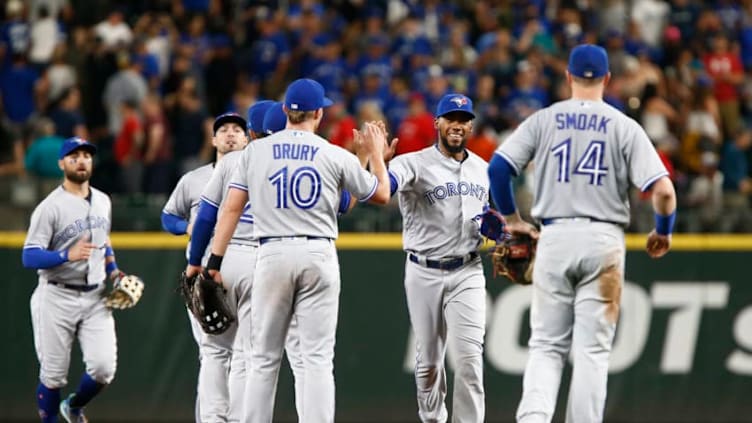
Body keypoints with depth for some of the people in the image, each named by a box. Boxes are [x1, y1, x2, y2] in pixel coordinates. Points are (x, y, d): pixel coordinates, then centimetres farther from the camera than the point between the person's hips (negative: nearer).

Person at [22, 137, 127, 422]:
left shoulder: (103, 202, 12)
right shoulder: (50, 207, -9)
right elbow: (29, 257, -15)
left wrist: (113, 271, 13)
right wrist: (67, 255, -30)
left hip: (95, 299, 5)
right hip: (57, 299, -5)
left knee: (104, 368, -6)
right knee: (53, 374, 0)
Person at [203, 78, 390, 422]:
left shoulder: (256, 151, 4)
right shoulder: (336, 156, 1)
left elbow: (232, 208, 0)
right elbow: (381, 195, 12)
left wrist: (214, 260, 2)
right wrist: (376, 154, 28)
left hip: (272, 255, 1)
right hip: (319, 255, -1)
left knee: (264, 359, 7)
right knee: (318, 359, -1)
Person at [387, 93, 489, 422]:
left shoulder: (482, 170, 10)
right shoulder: (415, 164, -8)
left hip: (467, 273, 2)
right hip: (424, 273, -2)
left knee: (470, 356, -11)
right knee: (428, 360, 7)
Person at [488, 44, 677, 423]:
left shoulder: (542, 120, 3)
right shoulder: (624, 127, 0)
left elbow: (497, 167, -4)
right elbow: (663, 190, -8)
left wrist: (512, 218, 11)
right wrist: (662, 233, 10)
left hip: (554, 238, 1)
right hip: (604, 240, -1)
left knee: (547, 345, 9)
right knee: (592, 349, 3)